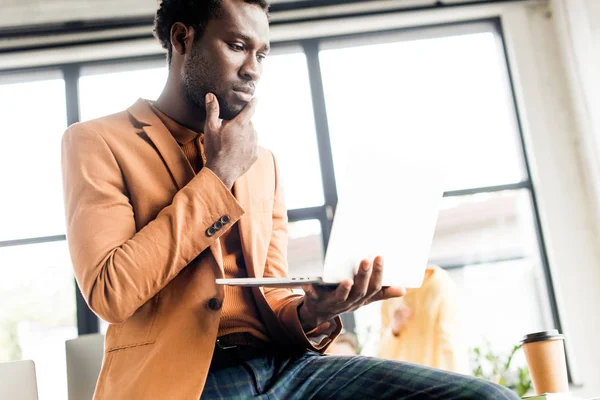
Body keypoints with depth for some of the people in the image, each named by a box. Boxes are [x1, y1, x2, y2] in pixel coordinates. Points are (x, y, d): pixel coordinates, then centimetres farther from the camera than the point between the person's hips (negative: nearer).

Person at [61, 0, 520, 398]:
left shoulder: (263, 164, 19)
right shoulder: (96, 142, 5)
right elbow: (110, 292, -9)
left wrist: (310, 313, -7)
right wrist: (217, 176, -4)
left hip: (282, 361, 6)